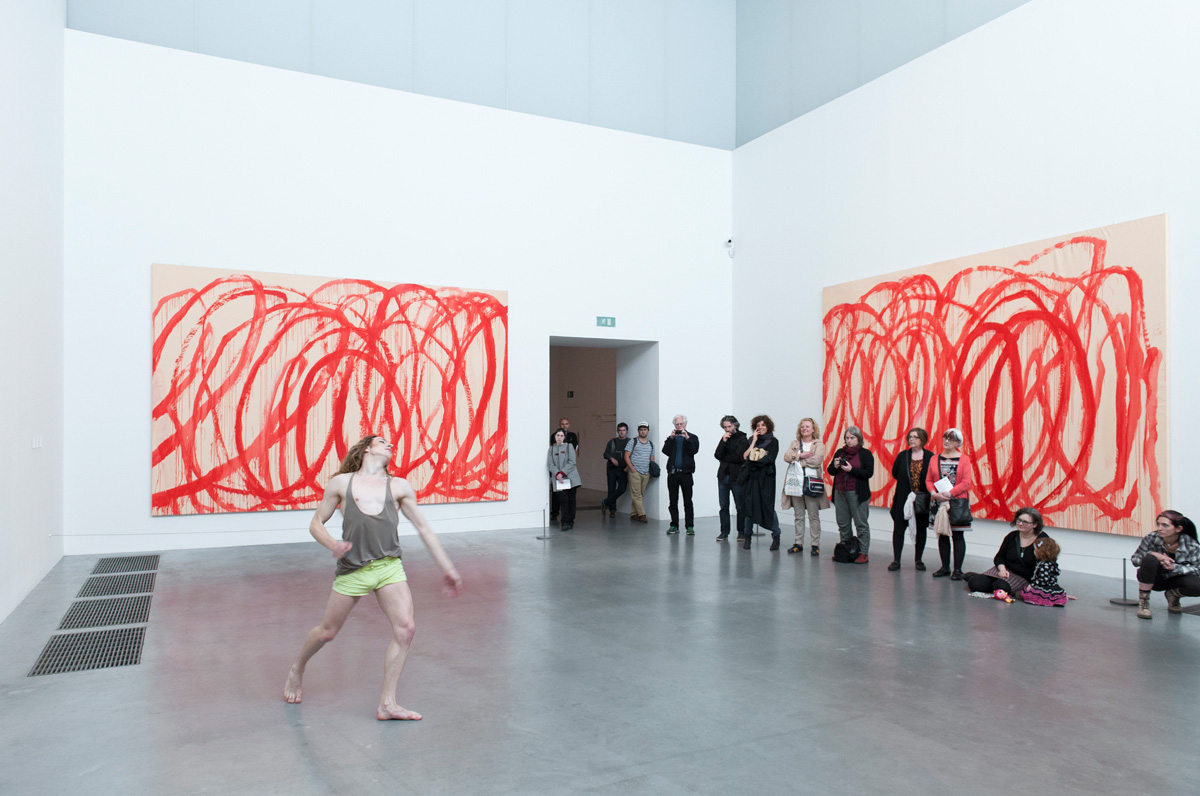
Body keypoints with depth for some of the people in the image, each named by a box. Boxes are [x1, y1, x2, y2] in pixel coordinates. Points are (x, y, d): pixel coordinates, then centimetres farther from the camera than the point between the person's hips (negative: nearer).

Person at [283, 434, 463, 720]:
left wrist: (447, 568, 7)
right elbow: (316, 524, 7)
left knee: (405, 629, -12)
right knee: (327, 632, 12)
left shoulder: (399, 487, 5)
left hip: (389, 566, 2)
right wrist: (332, 544, -15)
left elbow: (424, 528, 9)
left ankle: (387, 704, 2)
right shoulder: (341, 483, 3)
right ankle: (296, 670, 45)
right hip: (352, 569, -1)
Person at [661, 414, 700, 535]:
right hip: (672, 473, 2)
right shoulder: (671, 438, 13)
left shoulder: (692, 437, 9)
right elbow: (665, 451, -2)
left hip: (686, 473, -2)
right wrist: (671, 438, -9)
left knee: (688, 502, -1)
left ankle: (690, 526, 3)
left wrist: (687, 438, -15)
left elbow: (694, 451, -8)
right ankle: (674, 526, 12)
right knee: (673, 502, 6)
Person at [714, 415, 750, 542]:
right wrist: (723, 441, -11)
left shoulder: (743, 440, -4)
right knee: (724, 506, 7)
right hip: (723, 476, 5)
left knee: (740, 507, 1)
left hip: (736, 477, -5)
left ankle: (741, 532, 11)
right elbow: (717, 455, -1)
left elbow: (738, 457, -16)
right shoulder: (724, 439, 12)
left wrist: (724, 458, -4)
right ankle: (724, 532, 13)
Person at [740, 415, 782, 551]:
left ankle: (776, 536, 7)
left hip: (766, 478, -3)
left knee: (768, 506, -5)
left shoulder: (773, 441, 5)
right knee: (749, 506, 2)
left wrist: (753, 460, -7)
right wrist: (754, 442, -2)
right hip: (751, 477, 3)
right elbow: (744, 457, 0)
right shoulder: (750, 440, 13)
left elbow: (770, 459, -8)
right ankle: (748, 536, 12)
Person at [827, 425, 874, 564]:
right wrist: (835, 466, -6)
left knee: (861, 523, -3)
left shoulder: (865, 454, 0)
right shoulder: (840, 452, 14)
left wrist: (851, 469, -18)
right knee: (842, 523, 8)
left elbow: (869, 473, -10)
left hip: (857, 494, -5)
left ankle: (863, 553, 1)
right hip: (840, 492, 5)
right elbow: (830, 471, 15)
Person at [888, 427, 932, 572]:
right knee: (898, 528, 0)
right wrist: (907, 482, -2)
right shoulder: (903, 455, 3)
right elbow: (894, 473, 5)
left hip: (922, 499, -1)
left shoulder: (930, 457, -1)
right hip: (903, 498, 1)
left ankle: (918, 561, 21)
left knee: (921, 529, 9)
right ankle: (896, 560, 6)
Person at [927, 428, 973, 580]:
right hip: (939, 503, 3)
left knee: (958, 535, -1)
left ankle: (958, 569, 6)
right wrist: (934, 493, -11)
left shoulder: (964, 459, 0)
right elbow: (928, 479, 7)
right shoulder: (935, 459, 9)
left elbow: (966, 482, -7)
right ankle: (945, 567, 17)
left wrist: (949, 493, -17)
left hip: (957, 502, -3)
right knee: (942, 535, 7)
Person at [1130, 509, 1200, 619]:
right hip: (1154, 579, -1)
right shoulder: (1152, 538, -20)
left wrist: (1174, 567, -31)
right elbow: (1134, 559, -14)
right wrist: (1154, 555, -34)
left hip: (1175, 579, 1)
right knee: (1150, 558, -34)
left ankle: (1173, 594, 8)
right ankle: (1143, 601, -16)